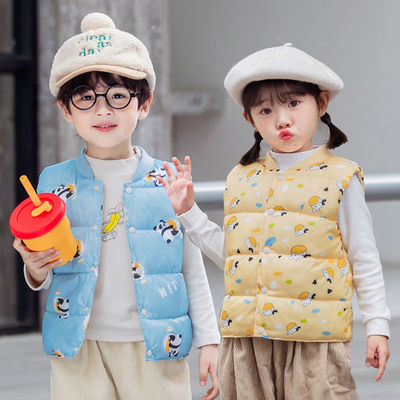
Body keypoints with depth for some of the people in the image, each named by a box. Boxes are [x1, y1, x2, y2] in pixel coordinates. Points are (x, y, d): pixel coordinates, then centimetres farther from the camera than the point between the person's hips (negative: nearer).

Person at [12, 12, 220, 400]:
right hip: (79, 350, 1)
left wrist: (208, 341, 3)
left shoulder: (170, 183, 1)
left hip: (156, 351, 0)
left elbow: (193, 270, 6)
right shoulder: (55, 183, 3)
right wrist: (36, 271, -15)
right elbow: (47, 279, 7)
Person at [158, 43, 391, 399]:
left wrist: (377, 326, -2)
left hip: (313, 336, -4)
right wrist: (188, 212, 14)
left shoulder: (340, 179, -1)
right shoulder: (241, 180, 11)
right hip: (246, 337, 4)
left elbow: (364, 260, 1)